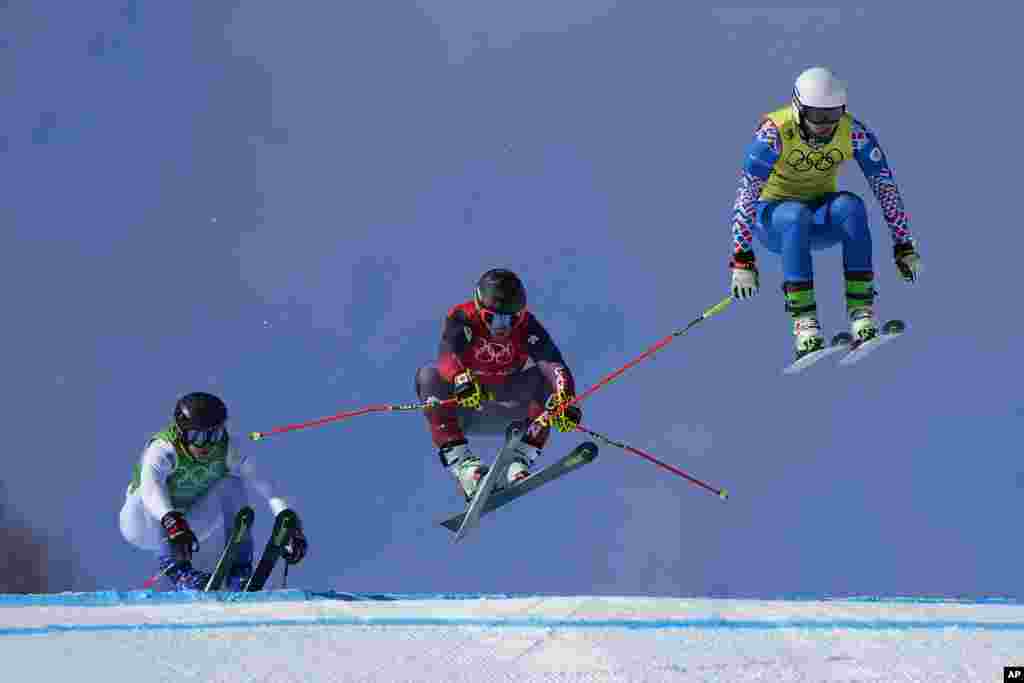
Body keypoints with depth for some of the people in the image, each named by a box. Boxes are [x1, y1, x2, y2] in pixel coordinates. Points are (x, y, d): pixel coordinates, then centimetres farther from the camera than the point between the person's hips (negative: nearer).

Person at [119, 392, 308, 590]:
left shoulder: (226, 449, -20)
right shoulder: (162, 449, -33)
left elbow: (264, 483, -26)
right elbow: (150, 487, -52)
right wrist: (173, 523, -70)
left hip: (188, 522, 4)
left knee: (232, 485, -19)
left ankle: (239, 571, -19)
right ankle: (174, 568, -32)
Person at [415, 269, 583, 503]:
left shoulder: (527, 326, -15)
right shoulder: (461, 319, -19)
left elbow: (554, 365, -29)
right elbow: (448, 357, -39)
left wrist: (566, 401, -48)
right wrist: (462, 381, -61)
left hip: (506, 411, 1)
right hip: (465, 408, -1)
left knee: (546, 377, -21)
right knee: (429, 376, -28)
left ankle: (520, 461, -24)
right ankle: (461, 461, -34)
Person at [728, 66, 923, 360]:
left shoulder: (854, 133, -17)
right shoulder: (774, 132, -25)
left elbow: (886, 187, -13)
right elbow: (746, 194, -28)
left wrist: (904, 247, -17)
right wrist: (742, 258, -33)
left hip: (820, 220, 2)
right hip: (773, 221, -2)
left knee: (850, 206, -31)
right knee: (796, 215, -37)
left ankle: (861, 310, -30)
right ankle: (804, 322, -38)